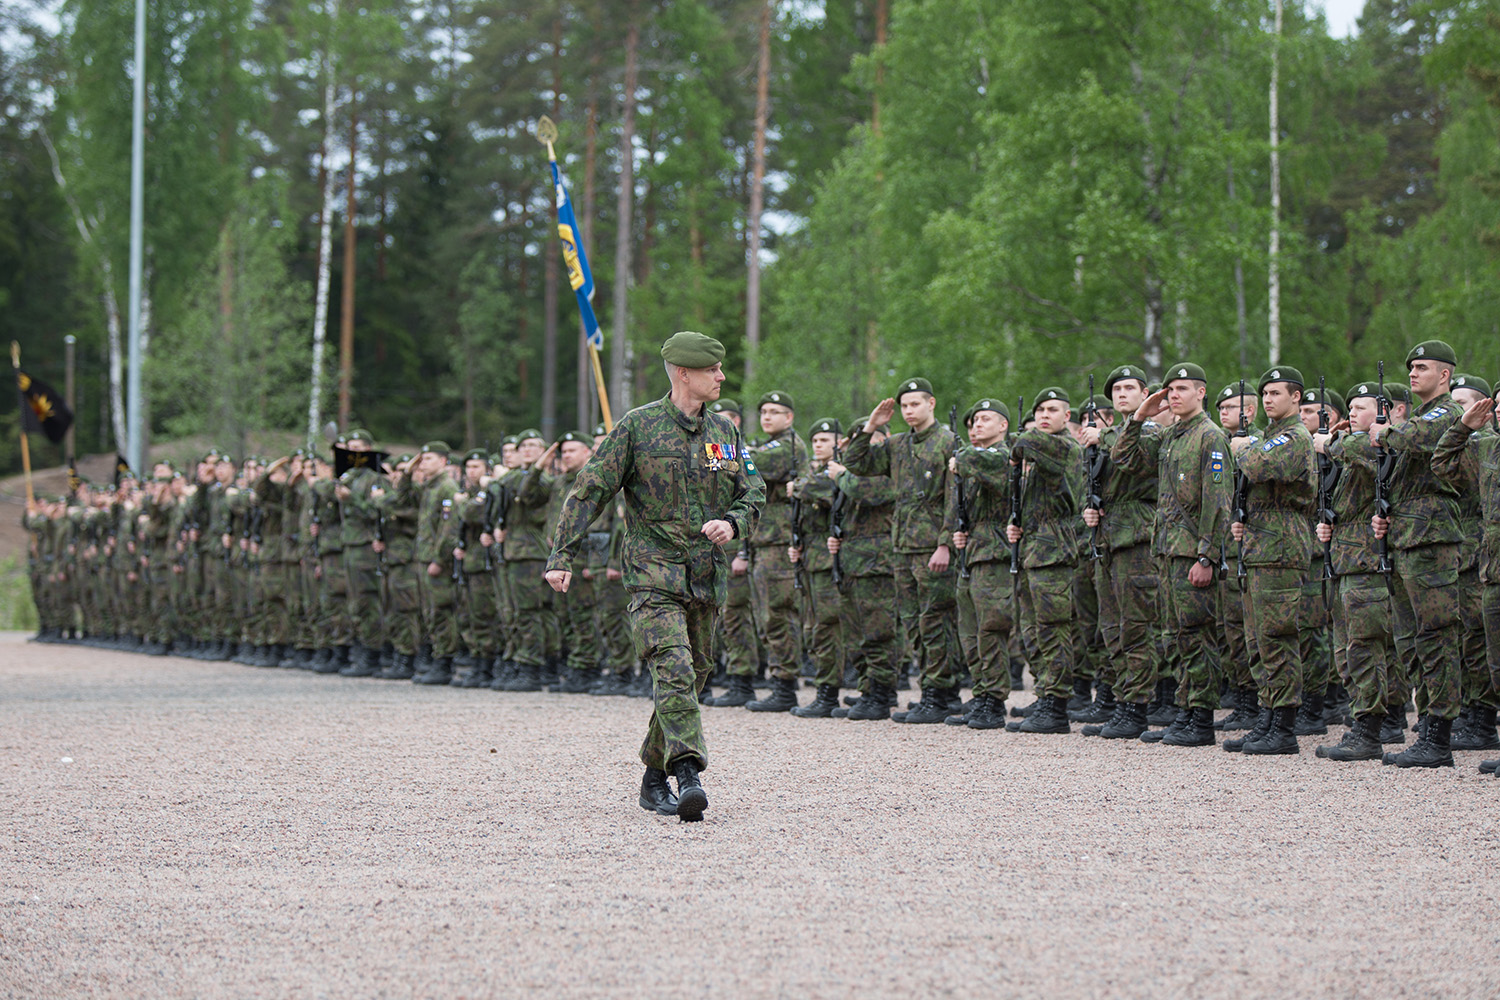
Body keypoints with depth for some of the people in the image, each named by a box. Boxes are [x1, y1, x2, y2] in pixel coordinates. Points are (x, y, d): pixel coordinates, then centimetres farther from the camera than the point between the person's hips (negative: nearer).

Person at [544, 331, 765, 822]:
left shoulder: (725, 433, 11)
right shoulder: (638, 427, -4)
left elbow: (754, 493, 14)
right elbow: (589, 491, -4)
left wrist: (733, 523, -10)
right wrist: (561, 556, -11)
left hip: (707, 577, 5)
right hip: (654, 574, -5)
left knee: (693, 675, 10)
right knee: (674, 671, -20)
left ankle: (654, 779, 24)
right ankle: (688, 775, -28)